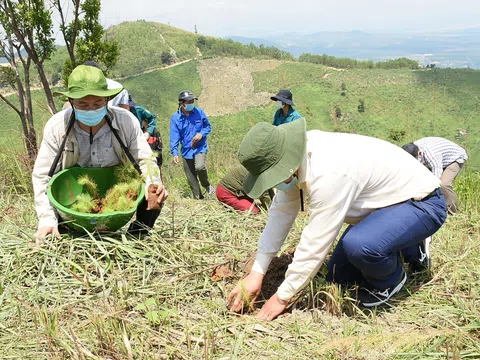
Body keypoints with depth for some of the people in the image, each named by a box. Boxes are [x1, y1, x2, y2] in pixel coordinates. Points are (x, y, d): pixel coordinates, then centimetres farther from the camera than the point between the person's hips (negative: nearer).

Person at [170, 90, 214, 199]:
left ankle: (207, 185, 0)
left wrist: (201, 134, -13)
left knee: (199, 167, -29)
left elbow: (208, 126, 8)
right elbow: (174, 137, -8)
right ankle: (198, 198, 23)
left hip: (200, 148, -1)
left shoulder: (199, 112, -4)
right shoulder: (175, 118, -7)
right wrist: (175, 153, -19)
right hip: (186, 151, 1)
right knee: (191, 180, 6)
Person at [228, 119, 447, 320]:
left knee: (358, 245, -37)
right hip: (383, 202, 9)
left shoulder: (329, 174, -38)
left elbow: (315, 245, -32)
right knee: (337, 277, 11)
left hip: (420, 202, -9)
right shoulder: (295, 154, -11)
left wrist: (282, 297, -19)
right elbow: (281, 212, -5)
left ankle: (390, 280, -2)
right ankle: (408, 248, 26)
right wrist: (256, 273, -7)